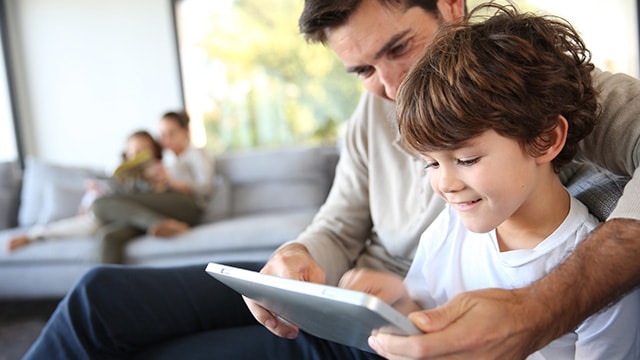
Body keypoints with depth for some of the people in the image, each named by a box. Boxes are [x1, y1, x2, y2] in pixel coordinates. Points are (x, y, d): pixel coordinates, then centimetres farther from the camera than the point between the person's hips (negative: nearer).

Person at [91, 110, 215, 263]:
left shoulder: (195, 153, 22)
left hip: (184, 206, -6)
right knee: (110, 235, -24)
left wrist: (172, 183, -13)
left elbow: (206, 186, 2)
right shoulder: (170, 166, 41)